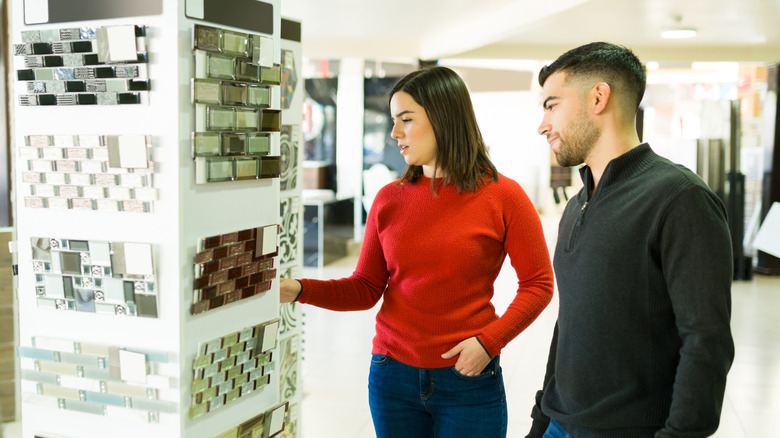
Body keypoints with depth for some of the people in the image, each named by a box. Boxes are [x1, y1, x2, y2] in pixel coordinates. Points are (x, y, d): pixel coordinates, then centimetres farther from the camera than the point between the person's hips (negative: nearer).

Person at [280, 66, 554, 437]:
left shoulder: (503, 197, -7)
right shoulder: (389, 199, 1)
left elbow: (538, 284, -4)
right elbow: (366, 288, 3)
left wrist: (488, 340, -14)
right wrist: (299, 290, -11)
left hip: (468, 378, -2)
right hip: (392, 375, 3)